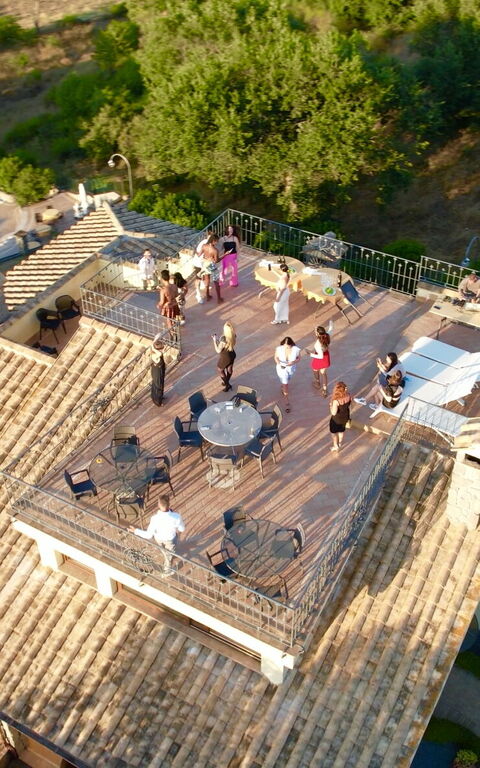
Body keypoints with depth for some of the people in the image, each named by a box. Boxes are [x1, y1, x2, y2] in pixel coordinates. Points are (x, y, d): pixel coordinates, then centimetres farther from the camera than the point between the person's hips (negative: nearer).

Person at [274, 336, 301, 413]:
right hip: (282, 368, -2)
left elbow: (298, 358, -12)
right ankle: (287, 402, 23)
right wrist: (279, 364, -33)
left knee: (286, 381, 32)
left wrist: (293, 362, -33)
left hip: (291, 368, 2)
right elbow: (276, 357, -13)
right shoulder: (279, 349, -31)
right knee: (285, 384, 6)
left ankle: (282, 387, 68)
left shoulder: (295, 349, -30)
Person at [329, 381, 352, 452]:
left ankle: (336, 446, 43)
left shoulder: (336, 401, -38)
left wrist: (331, 406, -14)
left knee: (333, 432, 25)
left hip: (336, 419, -5)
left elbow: (334, 413, -30)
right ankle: (340, 443, 55)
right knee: (342, 430, 32)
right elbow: (349, 406, -3)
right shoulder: (348, 396, -22)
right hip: (345, 417, 5)